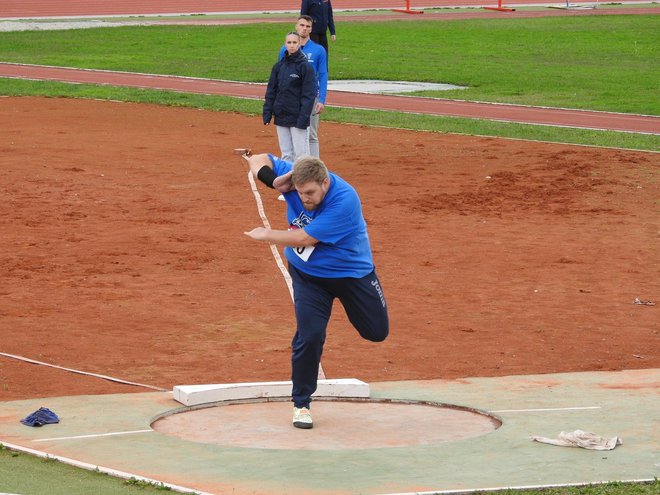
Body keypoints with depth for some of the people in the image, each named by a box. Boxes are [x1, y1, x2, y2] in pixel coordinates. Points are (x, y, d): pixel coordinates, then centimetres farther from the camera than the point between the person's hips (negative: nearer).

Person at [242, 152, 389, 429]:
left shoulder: (344, 199, -35)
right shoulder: (294, 177, -19)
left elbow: (305, 238, -34)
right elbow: (258, 160, -7)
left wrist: (267, 235, -22)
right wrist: (273, 180, -26)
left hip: (352, 272, -2)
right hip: (307, 274, 2)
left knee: (377, 332, 10)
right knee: (309, 336, -13)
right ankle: (301, 404, 3)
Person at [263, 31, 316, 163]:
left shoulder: (305, 66, -6)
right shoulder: (279, 66, 9)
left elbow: (309, 95, -9)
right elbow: (271, 91, 13)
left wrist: (303, 118, -16)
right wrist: (267, 114, 5)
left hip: (297, 118, -5)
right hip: (281, 117, 5)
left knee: (301, 154, -5)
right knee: (286, 154, 9)